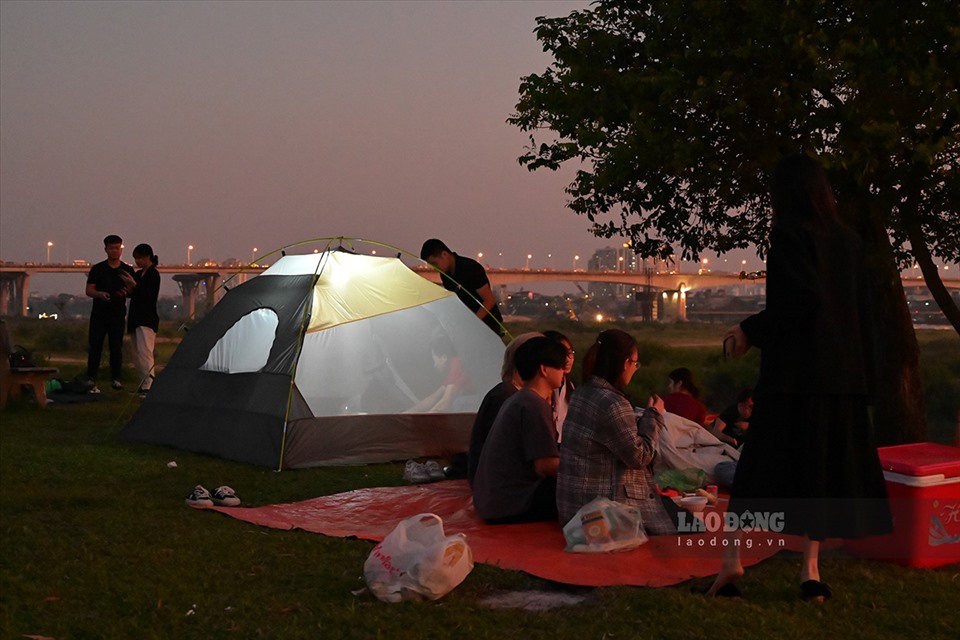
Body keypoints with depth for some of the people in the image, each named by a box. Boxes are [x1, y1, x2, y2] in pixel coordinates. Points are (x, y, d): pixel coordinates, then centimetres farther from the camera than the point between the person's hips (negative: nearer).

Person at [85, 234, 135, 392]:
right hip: (99, 314, -1)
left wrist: (126, 291, -15)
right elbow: (89, 290, 0)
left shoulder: (127, 270, 7)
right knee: (95, 347, -2)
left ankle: (116, 379, 10)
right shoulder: (97, 269, 2)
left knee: (116, 347, 2)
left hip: (118, 314, 1)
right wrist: (100, 294, -22)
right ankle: (91, 381, 1)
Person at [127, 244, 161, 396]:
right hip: (135, 318, 9)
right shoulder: (138, 274, 15)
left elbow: (149, 296, -16)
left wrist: (134, 285, -21)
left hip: (147, 319, -9)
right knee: (136, 354, 11)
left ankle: (148, 386, -16)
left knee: (144, 352, -15)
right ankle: (144, 384, 17)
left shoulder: (153, 274, -8)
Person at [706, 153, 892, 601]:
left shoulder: (789, 233, -9)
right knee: (826, 464, 9)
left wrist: (751, 330, -10)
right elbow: (862, 310, 12)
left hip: (793, 368, -5)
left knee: (764, 462, 1)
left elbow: (802, 299, -20)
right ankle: (810, 570, 8)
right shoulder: (848, 240, 11)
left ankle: (733, 559, -5)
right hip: (843, 373, 6)